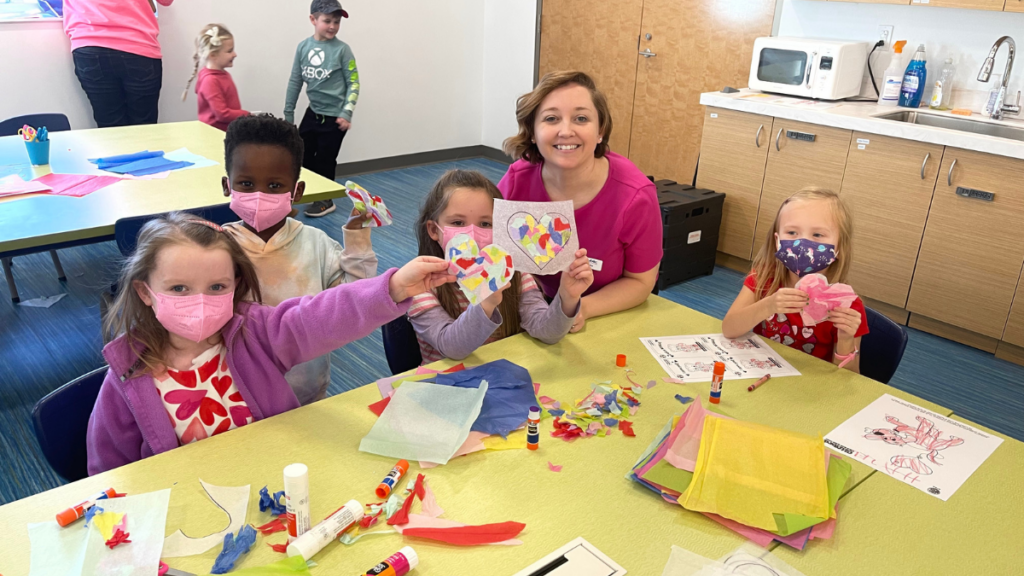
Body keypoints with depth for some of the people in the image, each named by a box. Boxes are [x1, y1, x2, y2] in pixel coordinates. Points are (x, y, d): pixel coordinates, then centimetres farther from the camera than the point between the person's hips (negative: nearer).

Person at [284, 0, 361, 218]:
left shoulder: (342, 49, -11)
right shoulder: (303, 47, -1)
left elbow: (353, 84, -8)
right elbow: (295, 81, 6)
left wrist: (346, 114, -16)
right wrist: (288, 113, 8)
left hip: (334, 116, -4)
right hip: (312, 112, 4)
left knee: (325, 160, 5)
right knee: (301, 155, 10)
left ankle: (325, 200, 23)